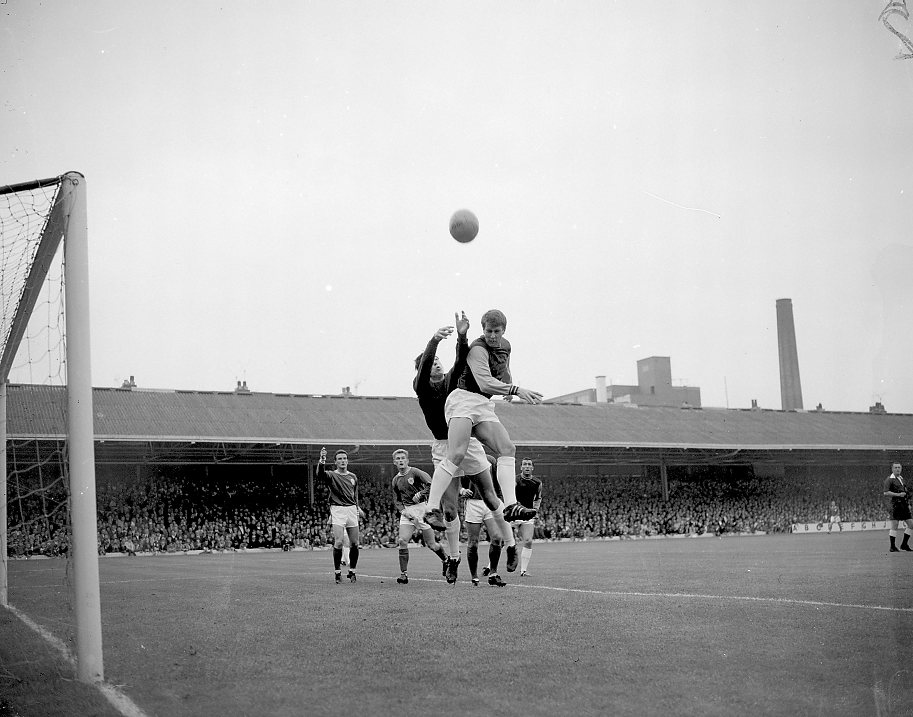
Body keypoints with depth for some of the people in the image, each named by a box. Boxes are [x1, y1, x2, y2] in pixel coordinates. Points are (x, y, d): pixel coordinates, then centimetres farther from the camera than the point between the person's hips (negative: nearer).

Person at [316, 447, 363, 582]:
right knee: (339, 542, -15)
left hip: (351, 510, 4)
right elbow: (320, 475, -24)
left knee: (354, 544, 1)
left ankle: (352, 571, 17)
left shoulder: (353, 477, 15)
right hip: (337, 510, -4)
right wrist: (321, 462, -41)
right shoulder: (331, 475, 0)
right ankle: (338, 572, -3)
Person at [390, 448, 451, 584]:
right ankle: (403, 574, -7)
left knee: (431, 544, 0)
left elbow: (431, 484, -15)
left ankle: (446, 560, 29)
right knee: (402, 541, -14)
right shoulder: (395, 480, 12)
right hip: (407, 511, 5)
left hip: (422, 508, -4)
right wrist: (403, 510, -1)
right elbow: (396, 500, 18)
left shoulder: (415, 472, -6)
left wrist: (421, 494, -23)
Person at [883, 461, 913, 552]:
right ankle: (893, 547, 1)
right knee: (894, 525, -7)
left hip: (904, 504, 8)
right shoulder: (889, 479, -6)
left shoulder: (901, 478, 19)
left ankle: (904, 545, 15)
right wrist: (898, 494, -20)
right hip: (896, 504, -8)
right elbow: (886, 493, -14)